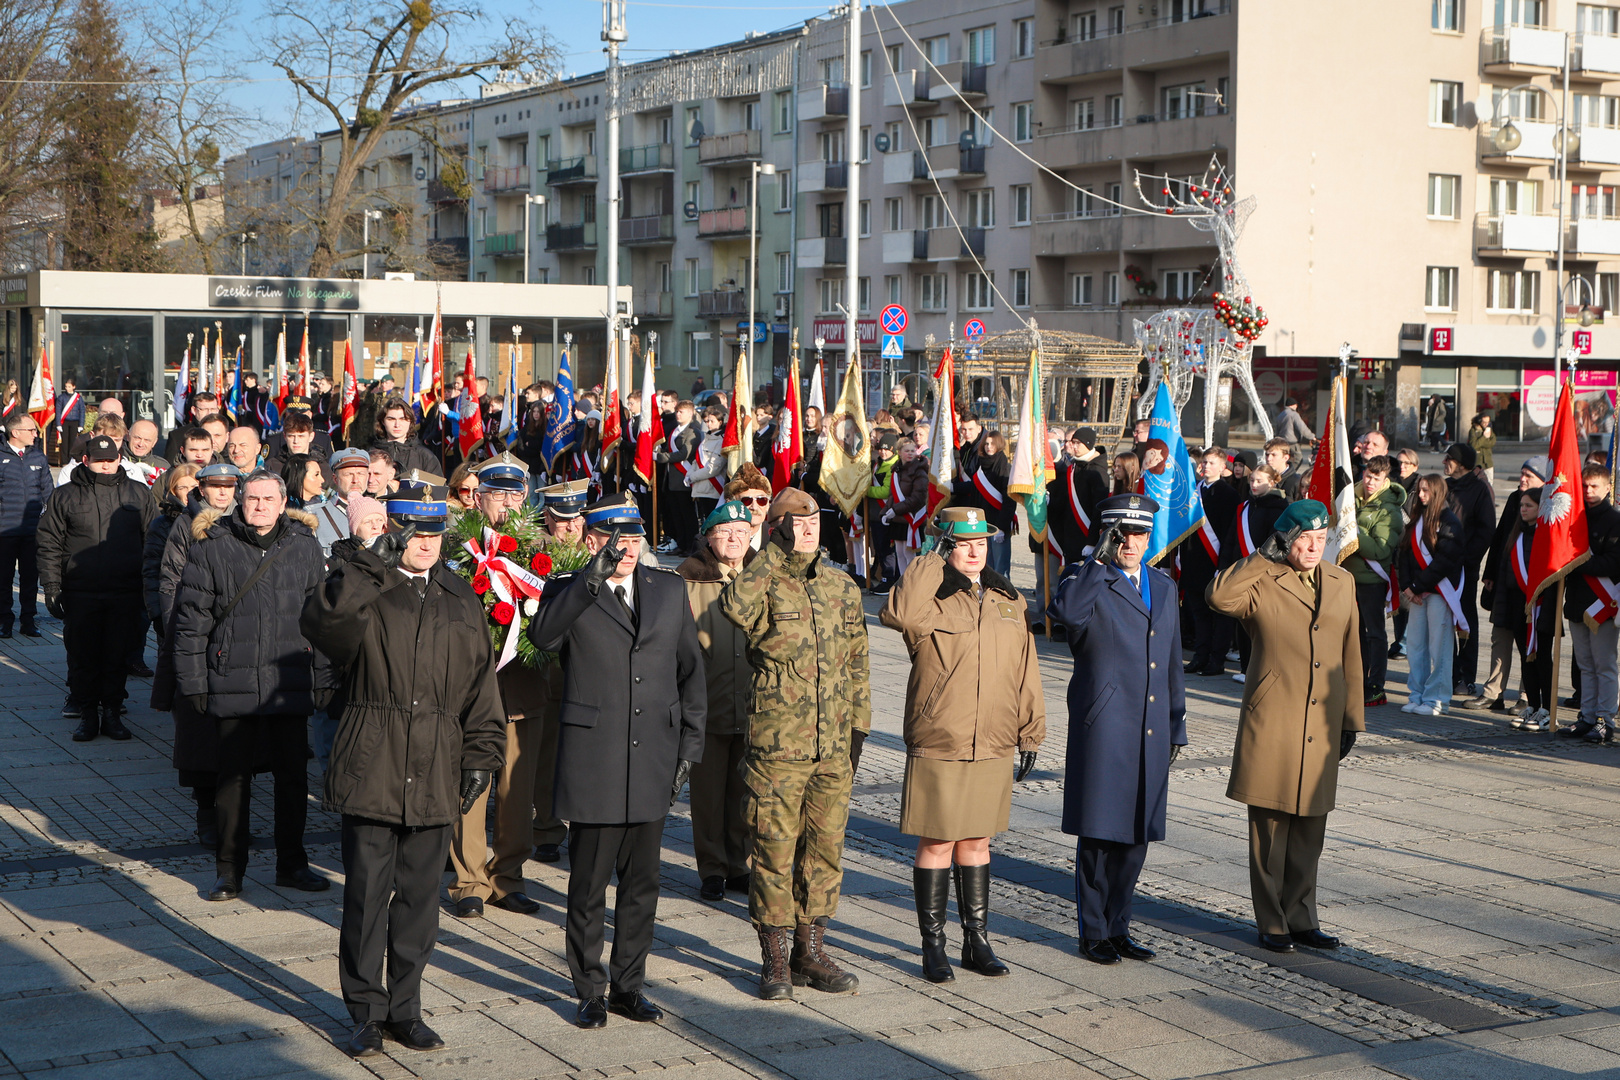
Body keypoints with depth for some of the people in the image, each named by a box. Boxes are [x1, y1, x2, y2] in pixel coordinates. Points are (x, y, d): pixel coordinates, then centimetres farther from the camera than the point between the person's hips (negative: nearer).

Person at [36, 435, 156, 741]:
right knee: (82, 657, 3)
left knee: (118, 657, 4)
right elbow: (48, 545, 5)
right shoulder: (64, 496, 6)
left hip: (124, 597, 1)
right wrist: (51, 587, -2)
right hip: (80, 596, -1)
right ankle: (88, 714, 13)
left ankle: (112, 713, 14)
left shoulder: (139, 494, 10)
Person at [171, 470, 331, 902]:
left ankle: (292, 864, 22)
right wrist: (192, 682, -1)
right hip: (232, 683, -2)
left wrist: (323, 676, 8)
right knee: (233, 777, 3)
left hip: (291, 683, 2)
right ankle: (229, 870, 15)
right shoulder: (212, 547, -1)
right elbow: (191, 618, 2)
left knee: (293, 773, 9)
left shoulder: (305, 546, 6)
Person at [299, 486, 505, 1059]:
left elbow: (480, 686, 14)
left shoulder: (461, 601, 12)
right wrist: (373, 564, -29)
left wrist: (481, 759, 7)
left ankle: (405, 1008, 22)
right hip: (371, 770, -3)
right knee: (366, 894, 1)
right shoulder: (365, 593, 0)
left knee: (419, 897, 10)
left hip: (435, 776, 3)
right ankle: (367, 1013, 14)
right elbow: (321, 620, -24)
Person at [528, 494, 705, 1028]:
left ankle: (629, 985, 23)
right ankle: (590, 990, 17)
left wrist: (689, 742, 9)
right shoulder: (570, 593, -1)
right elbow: (543, 635, -24)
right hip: (593, 759, -4)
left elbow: (690, 669, 15)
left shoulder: (669, 590, 11)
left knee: (642, 883, 11)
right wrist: (592, 578, -32)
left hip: (653, 761, 4)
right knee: (588, 885, 4)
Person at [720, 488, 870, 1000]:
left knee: (825, 848, 10)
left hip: (832, 747, 5)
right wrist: (776, 553, -19)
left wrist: (859, 730, 14)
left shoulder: (842, 587, 11)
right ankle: (775, 959, 12)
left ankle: (811, 952, 22)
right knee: (774, 849, 0)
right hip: (778, 745, -5)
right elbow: (736, 606, -30)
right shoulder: (764, 585, -4)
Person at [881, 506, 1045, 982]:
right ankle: (933, 947, 12)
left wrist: (1030, 735, 13)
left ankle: (977, 941, 23)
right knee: (936, 844, 2)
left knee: (977, 843, 13)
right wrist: (934, 560, -20)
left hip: (994, 748, 4)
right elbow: (898, 613, -30)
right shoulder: (930, 600, -5)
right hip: (938, 747, -4)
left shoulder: (1008, 601, 11)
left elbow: (1026, 672, 15)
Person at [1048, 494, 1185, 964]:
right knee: (1098, 832, 0)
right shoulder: (1087, 579, -4)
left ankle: (1117, 928, 22)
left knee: (1136, 833, 11)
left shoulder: (1163, 585, 15)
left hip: (1151, 731, 6)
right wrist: (1099, 559, -24)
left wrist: (1176, 726, 18)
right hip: (1103, 729, -6)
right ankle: (1093, 932, 12)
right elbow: (1065, 611, -29)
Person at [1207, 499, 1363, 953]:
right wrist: (1266, 556, -18)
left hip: (1321, 729, 4)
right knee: (1269, 831, 2)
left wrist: (1351, 719, 14)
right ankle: (1272, 923, 12)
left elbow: (1350, 655, 16)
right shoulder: (1261, 583, -4)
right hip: (1271, 727, -4)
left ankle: (1302, 918, 22)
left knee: (1309, 834, 10)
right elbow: (1218, 596, -26)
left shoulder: (1342, 582, 13)